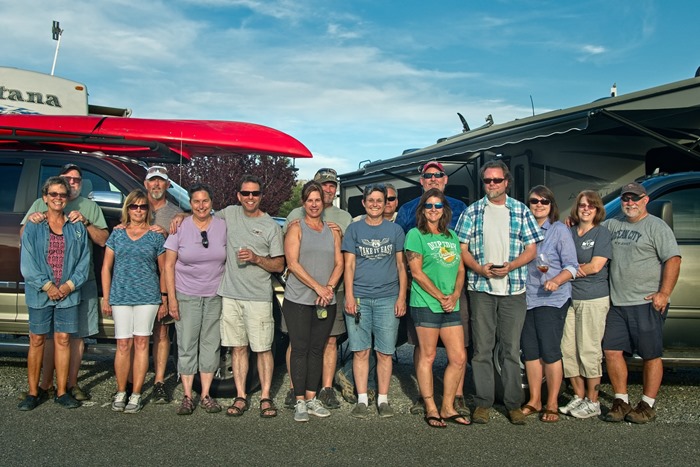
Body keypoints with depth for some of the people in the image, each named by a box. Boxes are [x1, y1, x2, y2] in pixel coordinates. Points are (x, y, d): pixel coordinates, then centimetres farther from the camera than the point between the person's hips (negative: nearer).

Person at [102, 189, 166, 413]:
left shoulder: (155, 236, 5)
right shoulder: (117, 234, 8)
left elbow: (163, 270, 7)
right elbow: (106, 268, 9)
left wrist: (164, 299, 3)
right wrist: (106, 298, 3)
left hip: (147, 296, -1)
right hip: (120, 296, 1)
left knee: (141, 343, 1)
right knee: (123, 345, 2)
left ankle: (136, 395, 7)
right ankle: (120, 392, 15)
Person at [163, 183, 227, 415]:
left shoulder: (223, 226, 0)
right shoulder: (180, 228, -4)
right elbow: (169, 265, -3)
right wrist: (171, 298, -8)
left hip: (215, 296, 2)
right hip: (186, 296, -1)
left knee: (210, 344, 6)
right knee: (187, 346, 2)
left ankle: (205, 395, 17)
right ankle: (187, 397, 11)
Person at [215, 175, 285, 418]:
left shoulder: (271, 226, 1)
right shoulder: (230, 214, 9)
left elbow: (279, 265, 1)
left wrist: (256, 258, -15)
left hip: (259, 297, -3)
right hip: (231, 295, 3)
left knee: (263, 348, 0)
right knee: (238, 347, 8)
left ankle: (265, 397, 10)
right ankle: (240, 397, 16)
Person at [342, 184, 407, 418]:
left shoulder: (395, 230, 9)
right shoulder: (354, 229, 7)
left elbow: (401, 265, 9)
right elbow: (349, 265, 4)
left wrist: (402, 297, 1)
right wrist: (349, 296, -5)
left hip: (388, 299, 0)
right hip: (359, 298, 0)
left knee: (385, 353, 3)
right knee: (360, 352, 2)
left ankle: (383, 399, 13)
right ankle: (362, 399, 11)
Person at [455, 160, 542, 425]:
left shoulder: (521, 211, 8)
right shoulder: (472, 212, 9)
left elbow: (531, 249, 5)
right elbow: (462, 248, 6)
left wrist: (510, 266, -12)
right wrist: (479, 268, -12)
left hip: (513, 288, 0)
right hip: (481, 288, 0)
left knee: (512, 348, 3)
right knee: (482, 348, 3)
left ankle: (513, 403, 13)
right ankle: (483, 403, 11)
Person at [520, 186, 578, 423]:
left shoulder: (560, 230, -1)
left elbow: (571, 266, -5)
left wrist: (556, 281, -22)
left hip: (552, 299, -4)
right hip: (526, 298, 5)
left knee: (550, 351, -5)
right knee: (530, 351, 8)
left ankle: (551, 404, 8)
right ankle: (534, 401, 20)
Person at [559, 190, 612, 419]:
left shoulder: (602, 233, -3)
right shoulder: (568, 232, 13)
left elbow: (595, 266, -12)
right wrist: (579, 268, -7)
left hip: (593, 299, -6)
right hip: (568, 297, 6)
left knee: (589, 350, -2)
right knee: (568, 349, 7)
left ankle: (592, 402, 10)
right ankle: (578, 397, 21)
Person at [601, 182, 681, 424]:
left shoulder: (656, 226, -2)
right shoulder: (612, 225, 16)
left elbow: (673, 259, -9)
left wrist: (664, 293, -17)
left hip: (647, 303, -6)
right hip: (617, 303, 6)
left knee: (651, 355, 2)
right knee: (612, 351, 3)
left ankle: (647, 405, 12)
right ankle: (621, 402, 15)